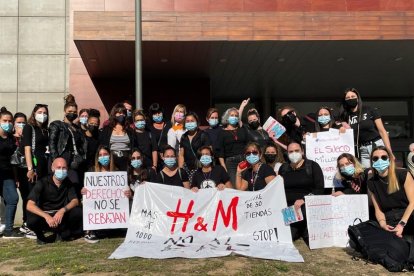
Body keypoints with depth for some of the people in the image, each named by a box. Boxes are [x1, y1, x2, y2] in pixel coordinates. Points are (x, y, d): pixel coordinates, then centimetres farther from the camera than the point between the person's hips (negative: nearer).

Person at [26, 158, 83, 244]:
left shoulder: (68, 183, 0)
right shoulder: (42, 183, -12)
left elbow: (75, 201, -8)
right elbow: (30, 205, -21)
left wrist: (63, 210, -30)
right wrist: (46, 216, -37)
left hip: (60, 215, 2)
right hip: (44, 215, -2)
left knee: (78, 211, -24)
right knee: (32, 220, -34)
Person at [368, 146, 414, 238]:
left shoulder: (403, 175, -3)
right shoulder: (371, 183, 7)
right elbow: (378, 209, 8)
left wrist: (401, 224, -18)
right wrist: (383, 224, -13)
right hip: (389, 222, 3)